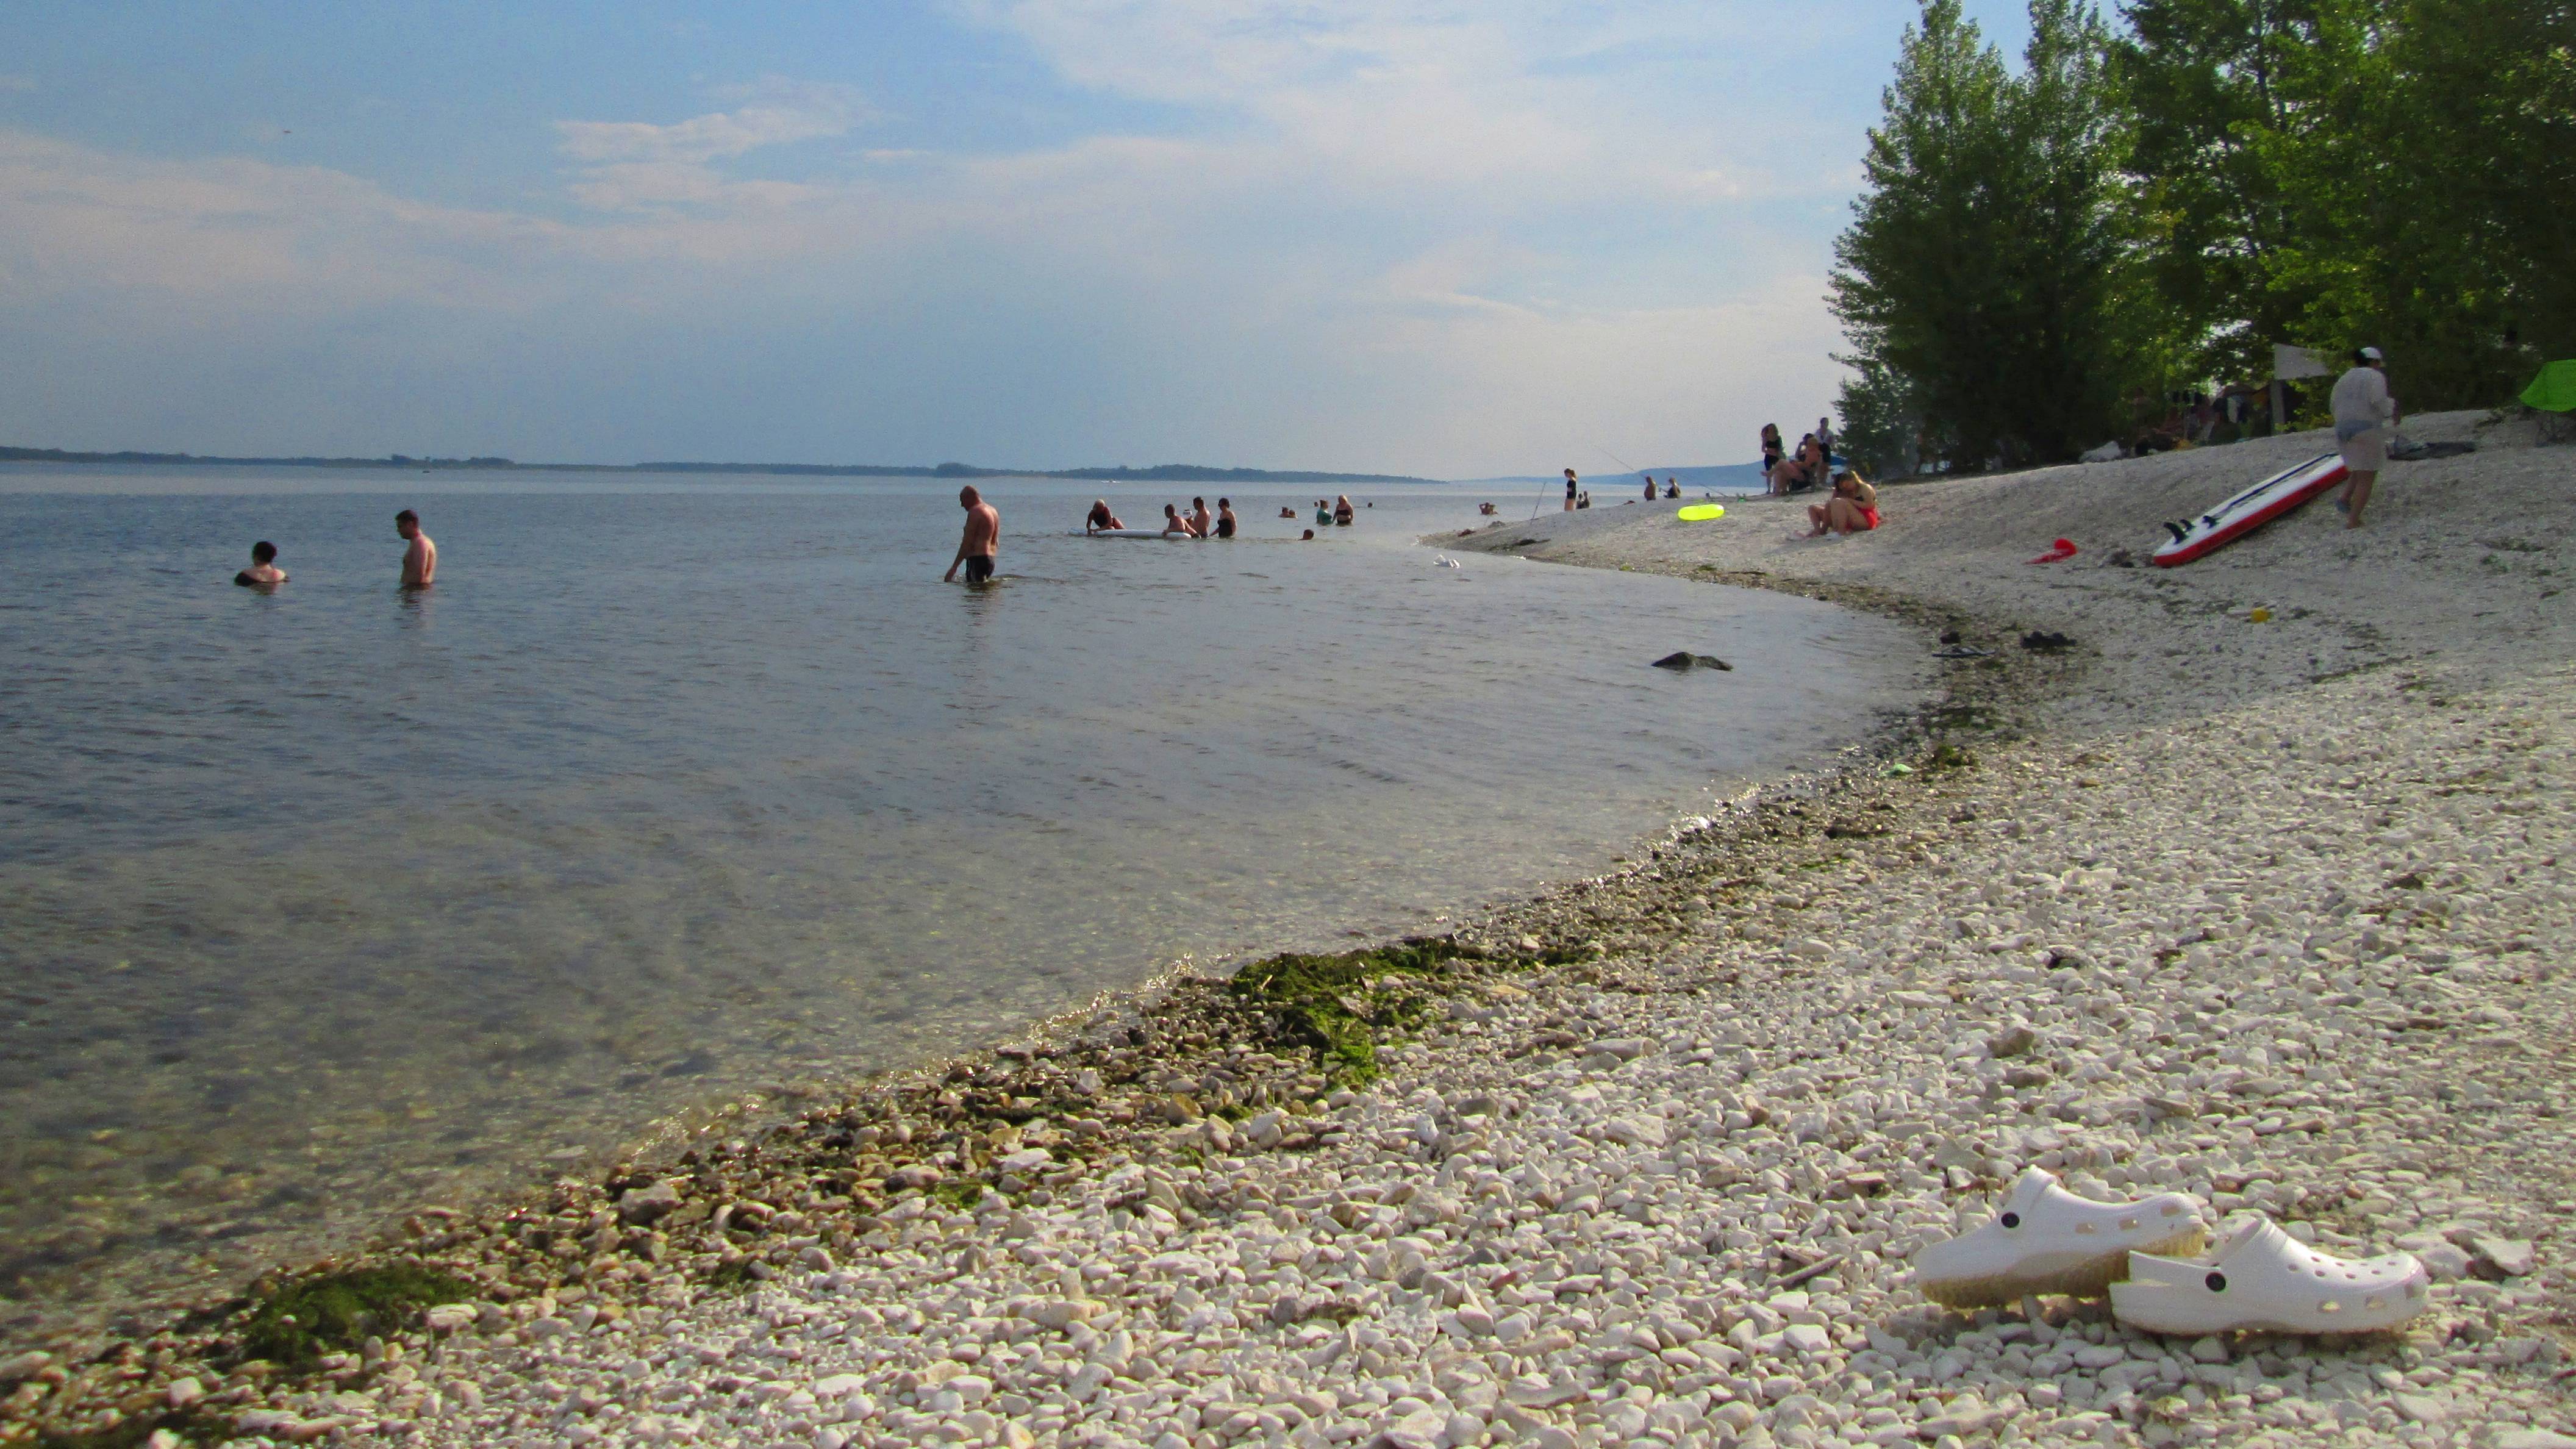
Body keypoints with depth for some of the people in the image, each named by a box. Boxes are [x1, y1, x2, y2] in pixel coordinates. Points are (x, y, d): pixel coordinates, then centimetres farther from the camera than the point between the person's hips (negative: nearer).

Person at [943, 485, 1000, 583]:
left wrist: (954, 568, -15)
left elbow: (967, 542, -16)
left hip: (977, 558, -10)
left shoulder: (975, 512, -11)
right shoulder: (993, 511, 18)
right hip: (990, 558, 10)